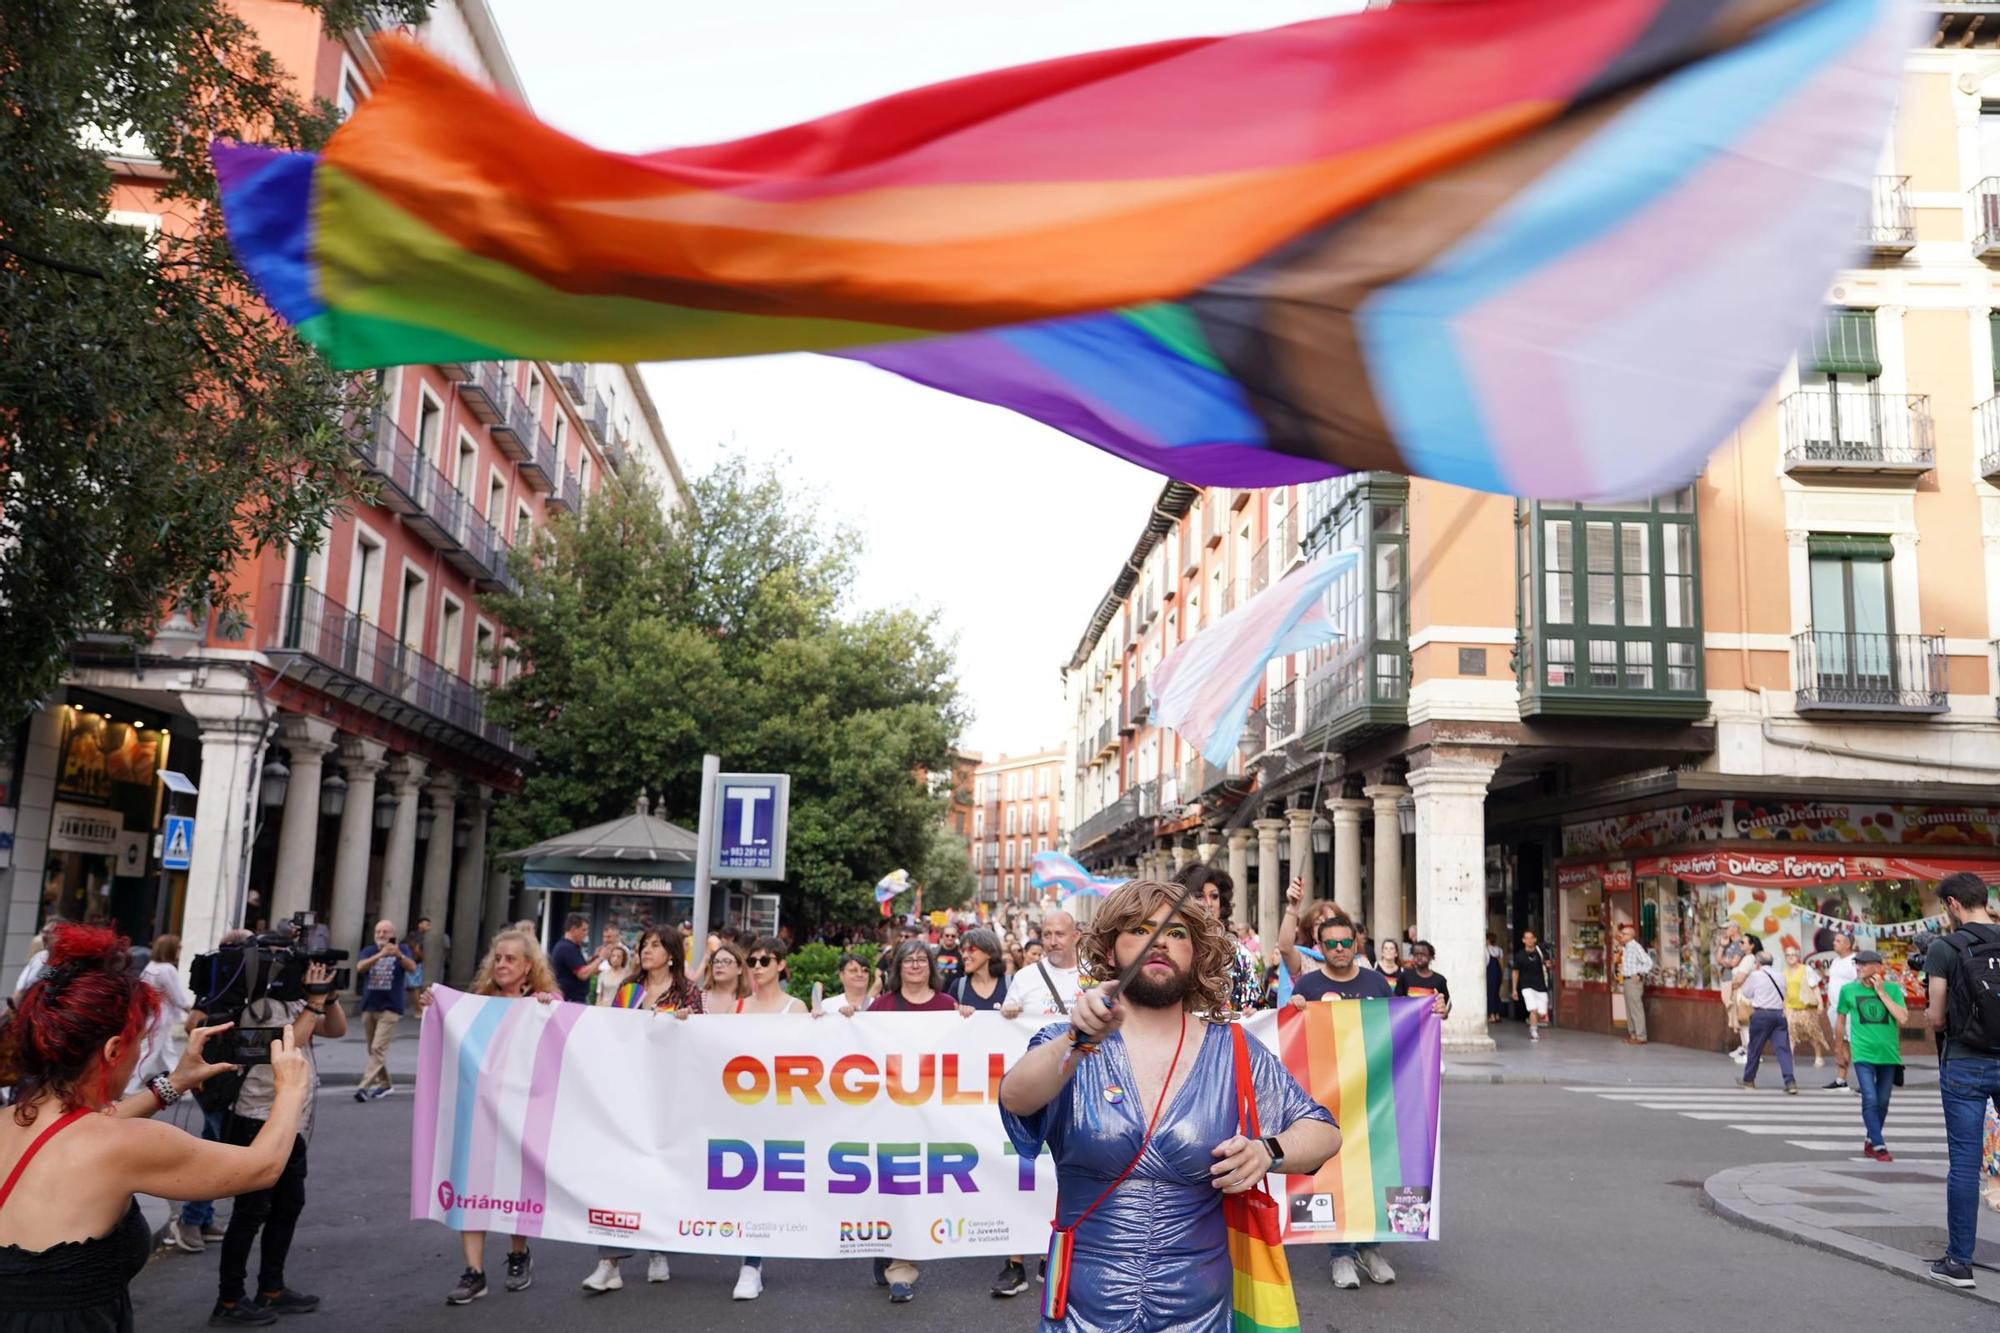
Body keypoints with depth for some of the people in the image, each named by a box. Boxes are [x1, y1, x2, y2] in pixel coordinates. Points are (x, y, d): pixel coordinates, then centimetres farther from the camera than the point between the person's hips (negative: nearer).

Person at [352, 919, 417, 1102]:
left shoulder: (402, 950, 0)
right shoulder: (369, 952, 6)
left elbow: (412, 968, -17)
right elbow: (360, 967, -15)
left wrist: (399, 955, -37)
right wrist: (380, 954, -31)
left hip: (390, 1008, -4)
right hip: (368, 1007, 4)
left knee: (378, 1048, -14)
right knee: (373, 1050, 13)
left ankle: (364, 1086, -16)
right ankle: (385, 1083, 27)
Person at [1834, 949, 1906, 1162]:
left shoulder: (1892, 989, 0)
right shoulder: (1848, 990, 0)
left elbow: (1903, 1019, -12)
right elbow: (1841, 1017, 13)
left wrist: (1881, 992, -12)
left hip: (1888, 1054, 2)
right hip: (1863, 1054, -2)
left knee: (1882, 1102, 12)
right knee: (1870, 1100, -13)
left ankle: (1870, 1142, 29)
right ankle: (1879, 1146, -7)